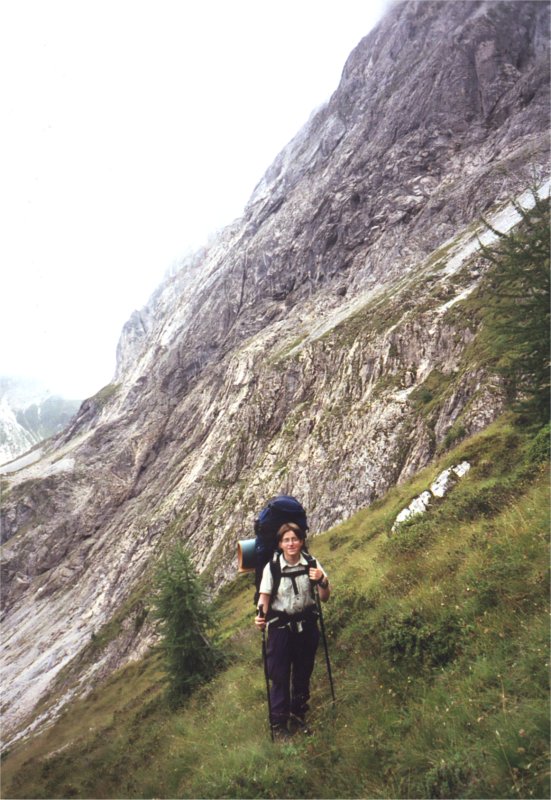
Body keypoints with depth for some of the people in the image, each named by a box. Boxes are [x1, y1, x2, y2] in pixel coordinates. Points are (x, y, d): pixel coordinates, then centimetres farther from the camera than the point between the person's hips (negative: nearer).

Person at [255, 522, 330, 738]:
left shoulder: (311, 564, -7)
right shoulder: (272, 567, -14)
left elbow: (324, 598, -3)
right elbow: (264, 597, -9)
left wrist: (322, 581, -22)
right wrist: (260, 615, -28)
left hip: (306, 625, 3)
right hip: (280, 627, -3)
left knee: (303, 673, 16)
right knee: (279, 675, 4)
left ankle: (298, 715, 37)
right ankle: (278, 722, 23)